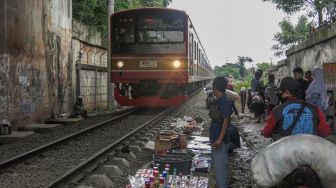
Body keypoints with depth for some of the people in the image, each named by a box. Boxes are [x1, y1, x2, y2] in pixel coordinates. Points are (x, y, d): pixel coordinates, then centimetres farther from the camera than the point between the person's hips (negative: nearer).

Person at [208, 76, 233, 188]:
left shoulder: (225, 102, -18)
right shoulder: (218, 101, 10)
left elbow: (226, 121, -22)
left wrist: (220, 139, -25)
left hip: (220, 140, -10)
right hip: (215, 138, 10)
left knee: (221, 166, -4)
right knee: (218, 165, 18)